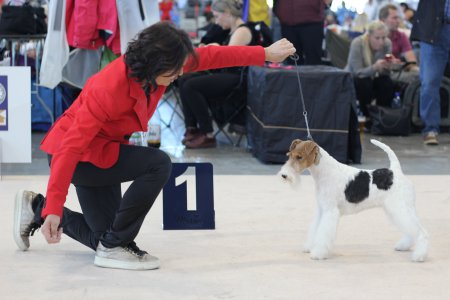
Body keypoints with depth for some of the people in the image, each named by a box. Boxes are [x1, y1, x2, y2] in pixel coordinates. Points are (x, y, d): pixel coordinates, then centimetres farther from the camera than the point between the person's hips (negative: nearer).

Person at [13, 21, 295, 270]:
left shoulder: (152, 67, -13)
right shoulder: (109, 89, -34)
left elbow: (210, 56, -1)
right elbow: (71, 147, -35)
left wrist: (265, 54, 1)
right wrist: (54, 209, -38)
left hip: (100, 150, 9)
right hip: (78, 156, -9)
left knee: (105, 237, 12)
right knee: (158, 164, -27)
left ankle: (37, 207, 29)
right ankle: (114, 247, -14)